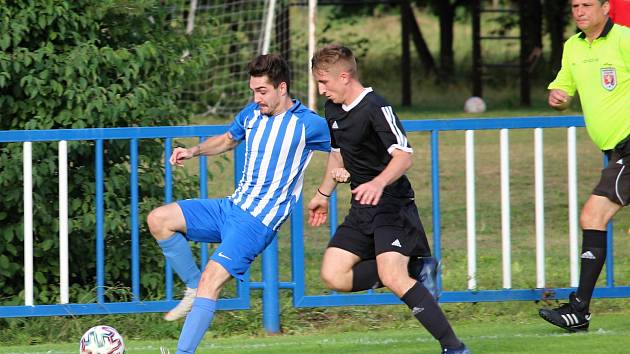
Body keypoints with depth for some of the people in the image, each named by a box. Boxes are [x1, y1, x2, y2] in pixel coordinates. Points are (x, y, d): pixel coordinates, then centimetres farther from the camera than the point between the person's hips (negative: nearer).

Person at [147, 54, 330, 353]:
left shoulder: (308, 124, -9)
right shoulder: (252, 113, 10)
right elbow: (227, 139, 29)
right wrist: (194, 151, 12)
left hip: (259, 221, -7)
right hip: (232, 206, 7)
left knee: (211, 279, -21)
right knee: (158, 220, -5)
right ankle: (194, 289, 4)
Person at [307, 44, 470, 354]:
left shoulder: (376, 108, -17)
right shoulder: (333, 109, 11)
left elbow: (403, 156, -27)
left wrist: (378, 183, -44)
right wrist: (323, 194, 38)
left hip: (392, 204, -9)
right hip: (362, 210, 9)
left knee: (392, 277, -26)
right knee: (333, 276, -5)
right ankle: (412, 271, 5)